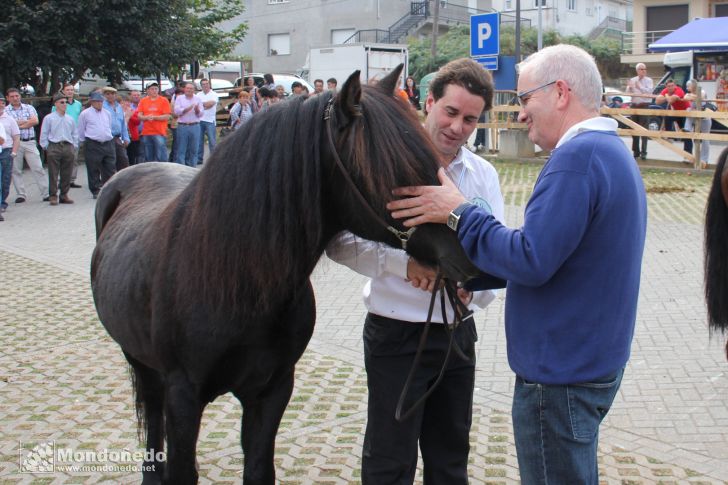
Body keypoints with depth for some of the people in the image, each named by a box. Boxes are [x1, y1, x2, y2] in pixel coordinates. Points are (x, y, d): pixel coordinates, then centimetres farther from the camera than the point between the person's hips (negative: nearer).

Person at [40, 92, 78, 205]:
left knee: (67, 174, 6)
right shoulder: (48, 118, 2)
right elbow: (44, 134, 3)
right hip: (54, 147, -3)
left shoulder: (70, 119, 13)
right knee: (53, 174, -2)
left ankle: (64, 195, 15)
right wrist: (46, 147, -2)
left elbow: (74, 134, 18)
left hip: (68, 147, 4)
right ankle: (53, 196, 3)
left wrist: (74, 147, 10)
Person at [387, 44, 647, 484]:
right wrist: (475, 275, 11)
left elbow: (531, 261, -27)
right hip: (595, 362, 10)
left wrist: (458, 212, -17)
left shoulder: (577, 157, -22)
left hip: (560, 376, -10)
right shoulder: (614, 151, 13)